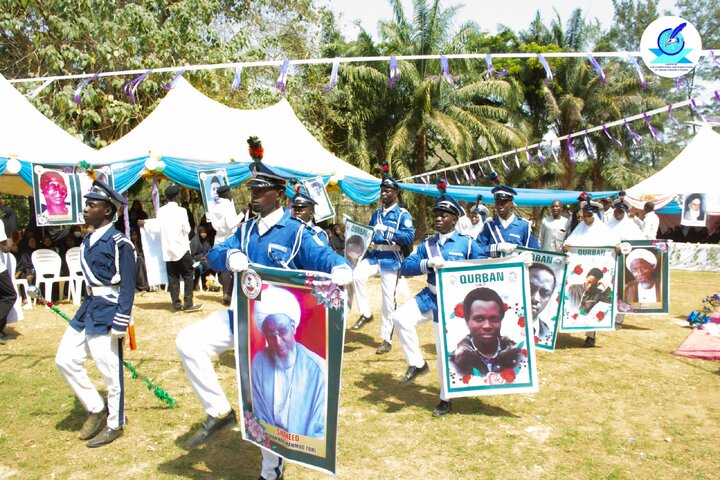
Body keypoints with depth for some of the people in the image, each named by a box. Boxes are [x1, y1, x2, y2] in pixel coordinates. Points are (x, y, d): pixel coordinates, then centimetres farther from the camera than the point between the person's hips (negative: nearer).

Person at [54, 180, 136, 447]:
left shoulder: (119, 243, -15)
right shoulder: (89, 241, 10)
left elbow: (128, 287, -16)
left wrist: (120, 323, -19)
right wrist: (86, 309, 21)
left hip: (107, 313, -9)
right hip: (88, 308, 9)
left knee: (110, 371, 2)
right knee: (65, 359, 11)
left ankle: (114, 425, 20)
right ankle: (96, 409, 27)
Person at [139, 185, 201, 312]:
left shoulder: (161, 211, 2)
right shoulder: (181, 210, -9)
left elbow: (156, 229, 0)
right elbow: (187, 229, -8)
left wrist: (144, 224, 16)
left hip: (168, 250, 4)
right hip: (181, 248, -4)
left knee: (173, 278, 8)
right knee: (188, 275, 3)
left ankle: (177, 304, 9)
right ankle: (188, 304, 0)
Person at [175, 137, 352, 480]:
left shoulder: (295, 232, -10)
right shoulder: (246, 230, 7)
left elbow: (325, 258, -19)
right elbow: (213, 256, -1)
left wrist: (340, 269, -43)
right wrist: (229, 257, -24)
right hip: (242, 316, 5)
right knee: (187, 342, -13)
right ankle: (219, 413, 3)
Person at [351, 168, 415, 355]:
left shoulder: (403, 214, -4)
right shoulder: (376, 214, 14)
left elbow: (410, 236, -17)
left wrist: (387, 231, -25)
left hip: (390, 259, -4)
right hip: (373, 256, 4)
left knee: (388, 299, 0)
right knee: (357, 275, -25)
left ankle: (387, 339, 12)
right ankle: (365, 314, -7)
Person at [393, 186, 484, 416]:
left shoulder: (466, 243, -2)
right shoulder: (427, 244, 6)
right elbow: (405, 267, -4)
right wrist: (428, 263, -21)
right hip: (429, 296, 3)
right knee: (400, 317, -20)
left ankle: (445, 399, 21)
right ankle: (417, 364, -1)